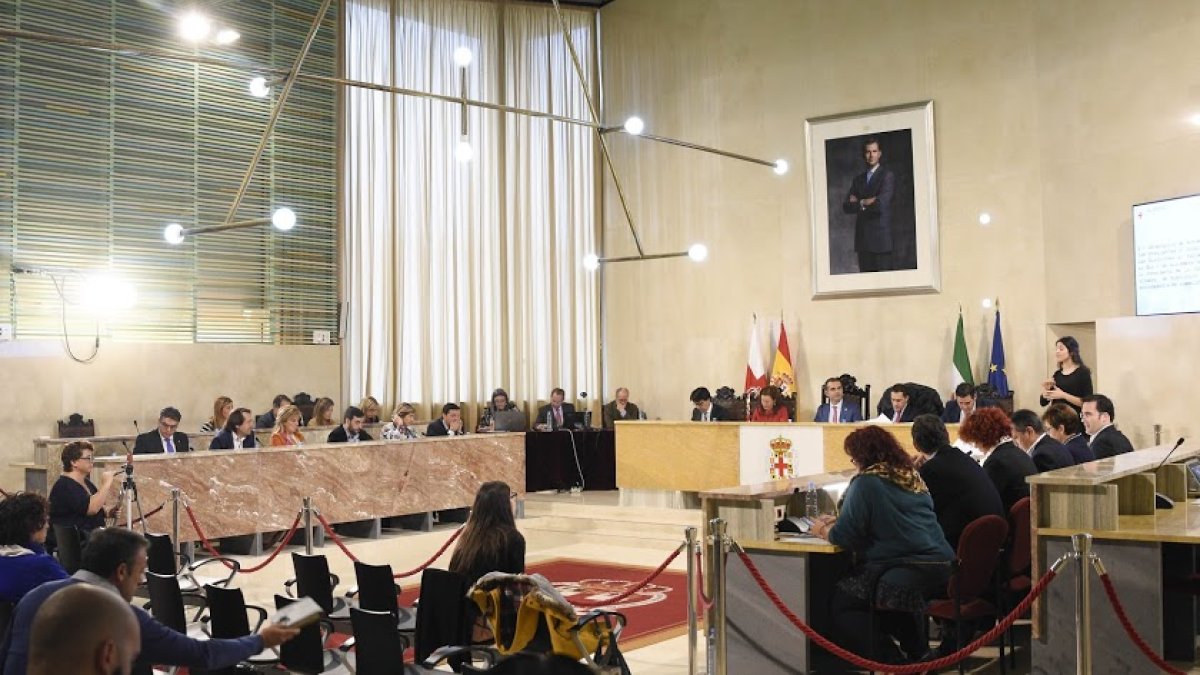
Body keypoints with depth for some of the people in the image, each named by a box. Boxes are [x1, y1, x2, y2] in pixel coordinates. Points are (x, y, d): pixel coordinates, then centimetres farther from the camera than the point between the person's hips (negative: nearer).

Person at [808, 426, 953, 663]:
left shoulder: (866, 482, -8)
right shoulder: (911, 476, 17)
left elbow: (845, 537, -8)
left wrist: (823, 530, 14)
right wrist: (836, 522, 30)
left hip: (908, 570, -9)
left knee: (841, 604, 6)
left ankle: (892, 662, -3)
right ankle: (919, 655, 31)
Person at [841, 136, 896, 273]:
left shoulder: (887, 175, -1)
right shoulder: (858, 179, 17)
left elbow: (882, 203, -14)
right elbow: (846, 206, 8)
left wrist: (860, 203, 0)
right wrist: (866, 203, -6)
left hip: (881, 237, -5)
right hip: (863, 239, 5)